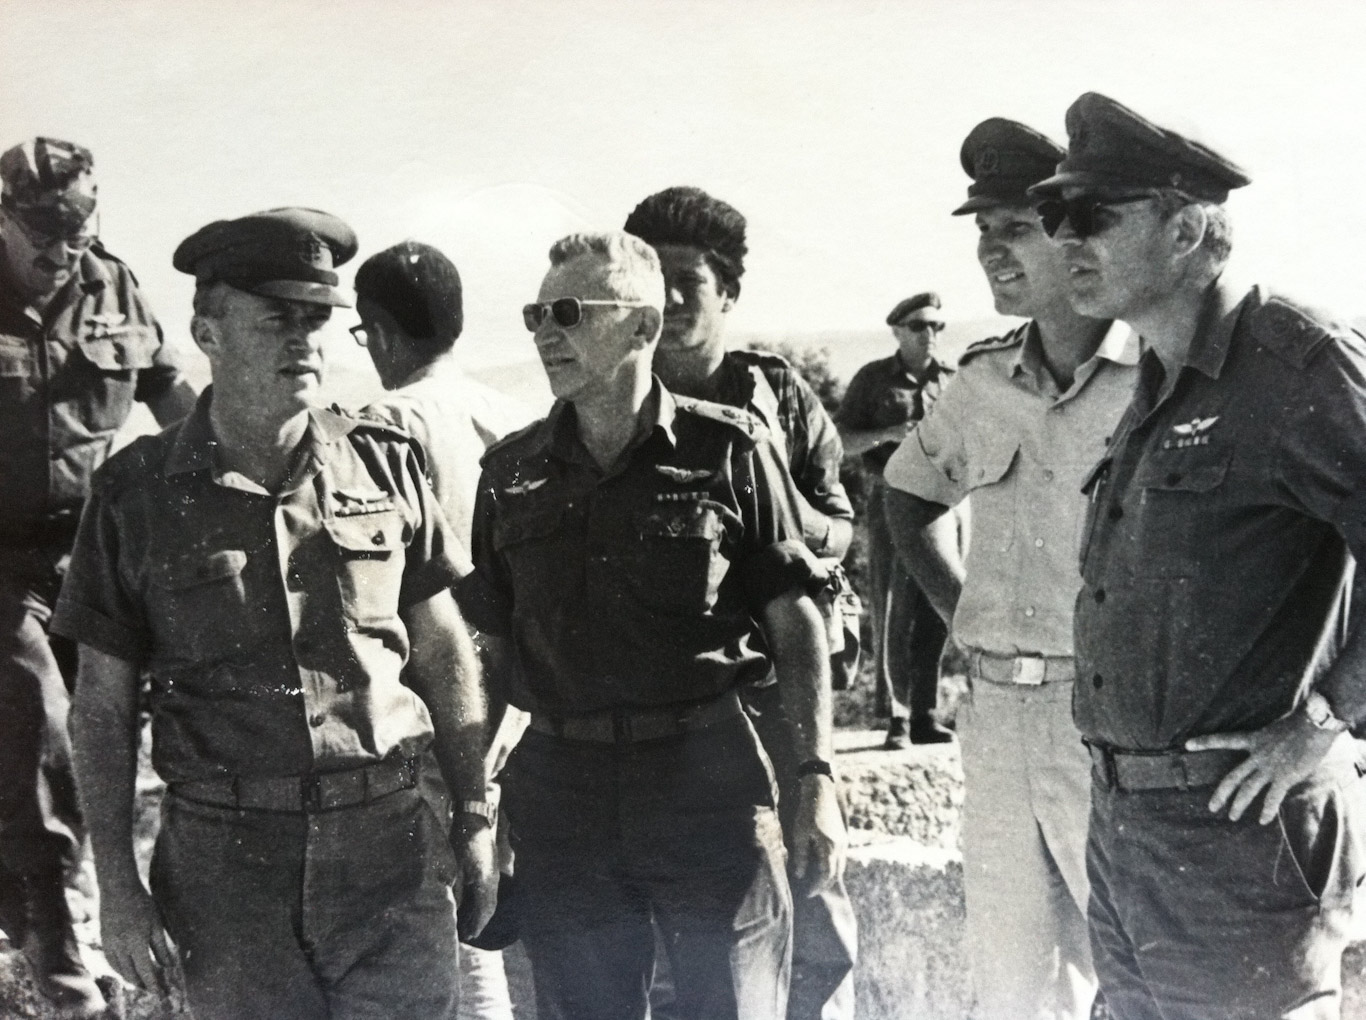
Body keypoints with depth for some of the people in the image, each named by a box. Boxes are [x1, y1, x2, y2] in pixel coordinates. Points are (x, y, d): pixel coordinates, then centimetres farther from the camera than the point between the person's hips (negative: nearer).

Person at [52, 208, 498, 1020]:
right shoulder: (136, 494, 0)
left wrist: (475, 817, 8)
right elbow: (104, 707, 3)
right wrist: (118, 888, -1)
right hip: (228, 862, 0)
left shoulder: (385, 465, 4)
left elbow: (444, 652, 11)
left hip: (388, 842, 1)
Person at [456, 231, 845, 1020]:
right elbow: (487, 639, 13)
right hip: (560, 790, 3)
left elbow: (795, 621, 1)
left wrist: (817, 777, -5)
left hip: (708, 777, -3)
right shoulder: (512, 472, 8)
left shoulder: (728, 450, -1)